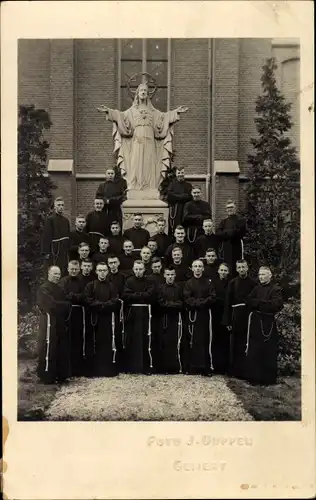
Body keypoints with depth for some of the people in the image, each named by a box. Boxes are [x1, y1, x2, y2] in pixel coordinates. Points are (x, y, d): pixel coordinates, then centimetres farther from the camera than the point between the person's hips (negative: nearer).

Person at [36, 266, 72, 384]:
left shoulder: (59, 289, 18)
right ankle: (47, 377, 3)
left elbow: (64, 304, 14)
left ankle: (61, 375, 19)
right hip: (49, 323, -8)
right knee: (48, 350, -5)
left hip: (60, 323, 8)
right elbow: (52, 304, -20)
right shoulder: (44, 289, -9)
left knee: (62, 350, 10)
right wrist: (67, 304, -10)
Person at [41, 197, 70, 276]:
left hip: (64, 252, 7)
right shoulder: (50, 219, -7)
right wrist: (46, 252, -17)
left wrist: (68, 250, 12)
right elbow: (46, 237, -12)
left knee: (64, 274, 8)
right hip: (54, 252, -6)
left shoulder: (66, 220, 13)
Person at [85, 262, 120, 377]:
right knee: (97, 344, 0)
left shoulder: (112, 286, 10)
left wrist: (102, 305, -10)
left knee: (109, 343, -1)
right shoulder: (90, 285, 6)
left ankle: (110, 370, 5)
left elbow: (115, 302, 0)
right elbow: (89, 301, -5)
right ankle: (97, 371, 6)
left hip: (109, 319, 1)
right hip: (96, 318, -1)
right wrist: (104, 304, -9)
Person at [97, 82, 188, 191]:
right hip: (137, 142, -1)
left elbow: (164, 116, 13)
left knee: (148, 166, -5)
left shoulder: (152, 111, 18)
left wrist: (176, 112, 3)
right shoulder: (132, 110, 15)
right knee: (135, 166, -9)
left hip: (149, 142, 1)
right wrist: (108, 111, -9)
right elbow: (121, 115, 4)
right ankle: (134, 189, -12)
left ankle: (149, 190, -7)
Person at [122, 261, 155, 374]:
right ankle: (131, 367, 7)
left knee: (145, 339, -3)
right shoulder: (129, 281, 6)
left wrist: (135, 295, -9)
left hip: (145, 313, 0)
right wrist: (142, 295, -10)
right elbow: (125, 296, -8)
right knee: (131, 340, 0)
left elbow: (150, 295, -7)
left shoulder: (148, 282, 9)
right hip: (132, 312, 0)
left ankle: (146, 367, 3)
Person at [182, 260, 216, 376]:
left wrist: (199, 302, -11)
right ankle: (191, 367, 4)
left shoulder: (208, 283, 10)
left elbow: (212, 298, -1)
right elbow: (187, 299, -3)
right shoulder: (188, 283, 8)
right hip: (192, 314, 0)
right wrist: (199, 302, -13)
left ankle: (206, 368, 1)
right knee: (191, 341, -1)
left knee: (205, 341, -2)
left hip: (205, 314, 0)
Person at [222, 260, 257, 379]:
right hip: (236, 318, 1)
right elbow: (228, 303, 3)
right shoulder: (232, 283, 5)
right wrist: (227, 321, -3)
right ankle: (236, 370, 15)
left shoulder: (253, 283, 2)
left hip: (249, 317, -1)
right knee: (236, 346, 6)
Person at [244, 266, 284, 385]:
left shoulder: (276, 289, -2)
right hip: (255, 322, 5)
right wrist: (264, 304, -11)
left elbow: (276, 305, -16)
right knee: (253, 351, 5)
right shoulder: (256, 288, 14)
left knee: (268, 351, 0)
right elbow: (248, 301, 2)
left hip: (268, 323, -4)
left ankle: (268, 379, 8)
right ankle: (254, 377, 13)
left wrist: (258, 303, -12)